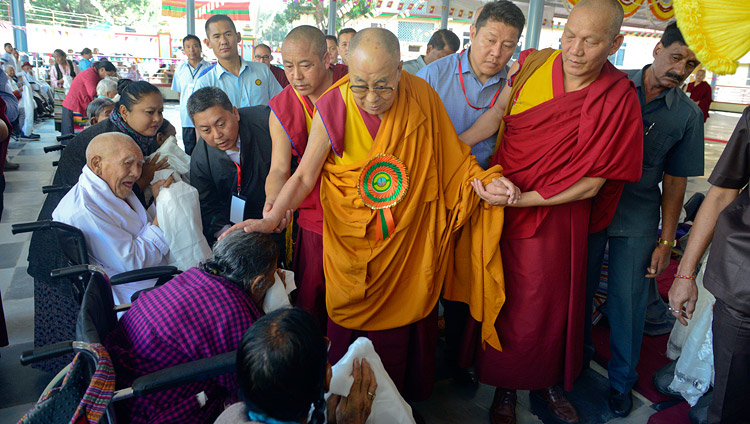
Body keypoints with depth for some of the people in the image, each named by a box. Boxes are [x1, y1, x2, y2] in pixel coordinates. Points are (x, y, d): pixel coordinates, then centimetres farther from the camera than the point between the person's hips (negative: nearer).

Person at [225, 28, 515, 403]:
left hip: (410, 241, 2)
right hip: (353, 242, -1)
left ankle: (407, 398, 40)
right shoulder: (332, 108, -14)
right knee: (354, 327, 10)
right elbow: (304, 176, -9)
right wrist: (271, 220, -20)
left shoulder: (422, 98, -10)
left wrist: (484, 180, -12)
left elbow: (450, 156, 2)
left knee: (407, 321, 14)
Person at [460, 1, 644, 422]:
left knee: (548, 304, 14)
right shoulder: (533, 64, -7)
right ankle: (506, 386, 33)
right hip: (500, 204, 2)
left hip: (555, 218, -2)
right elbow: (495, 115, 6)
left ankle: (548, 380, 42)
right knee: (502, 300, 11)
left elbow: (591, 183, -15)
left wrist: (518, 199, -21)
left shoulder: (619, 98, -13)